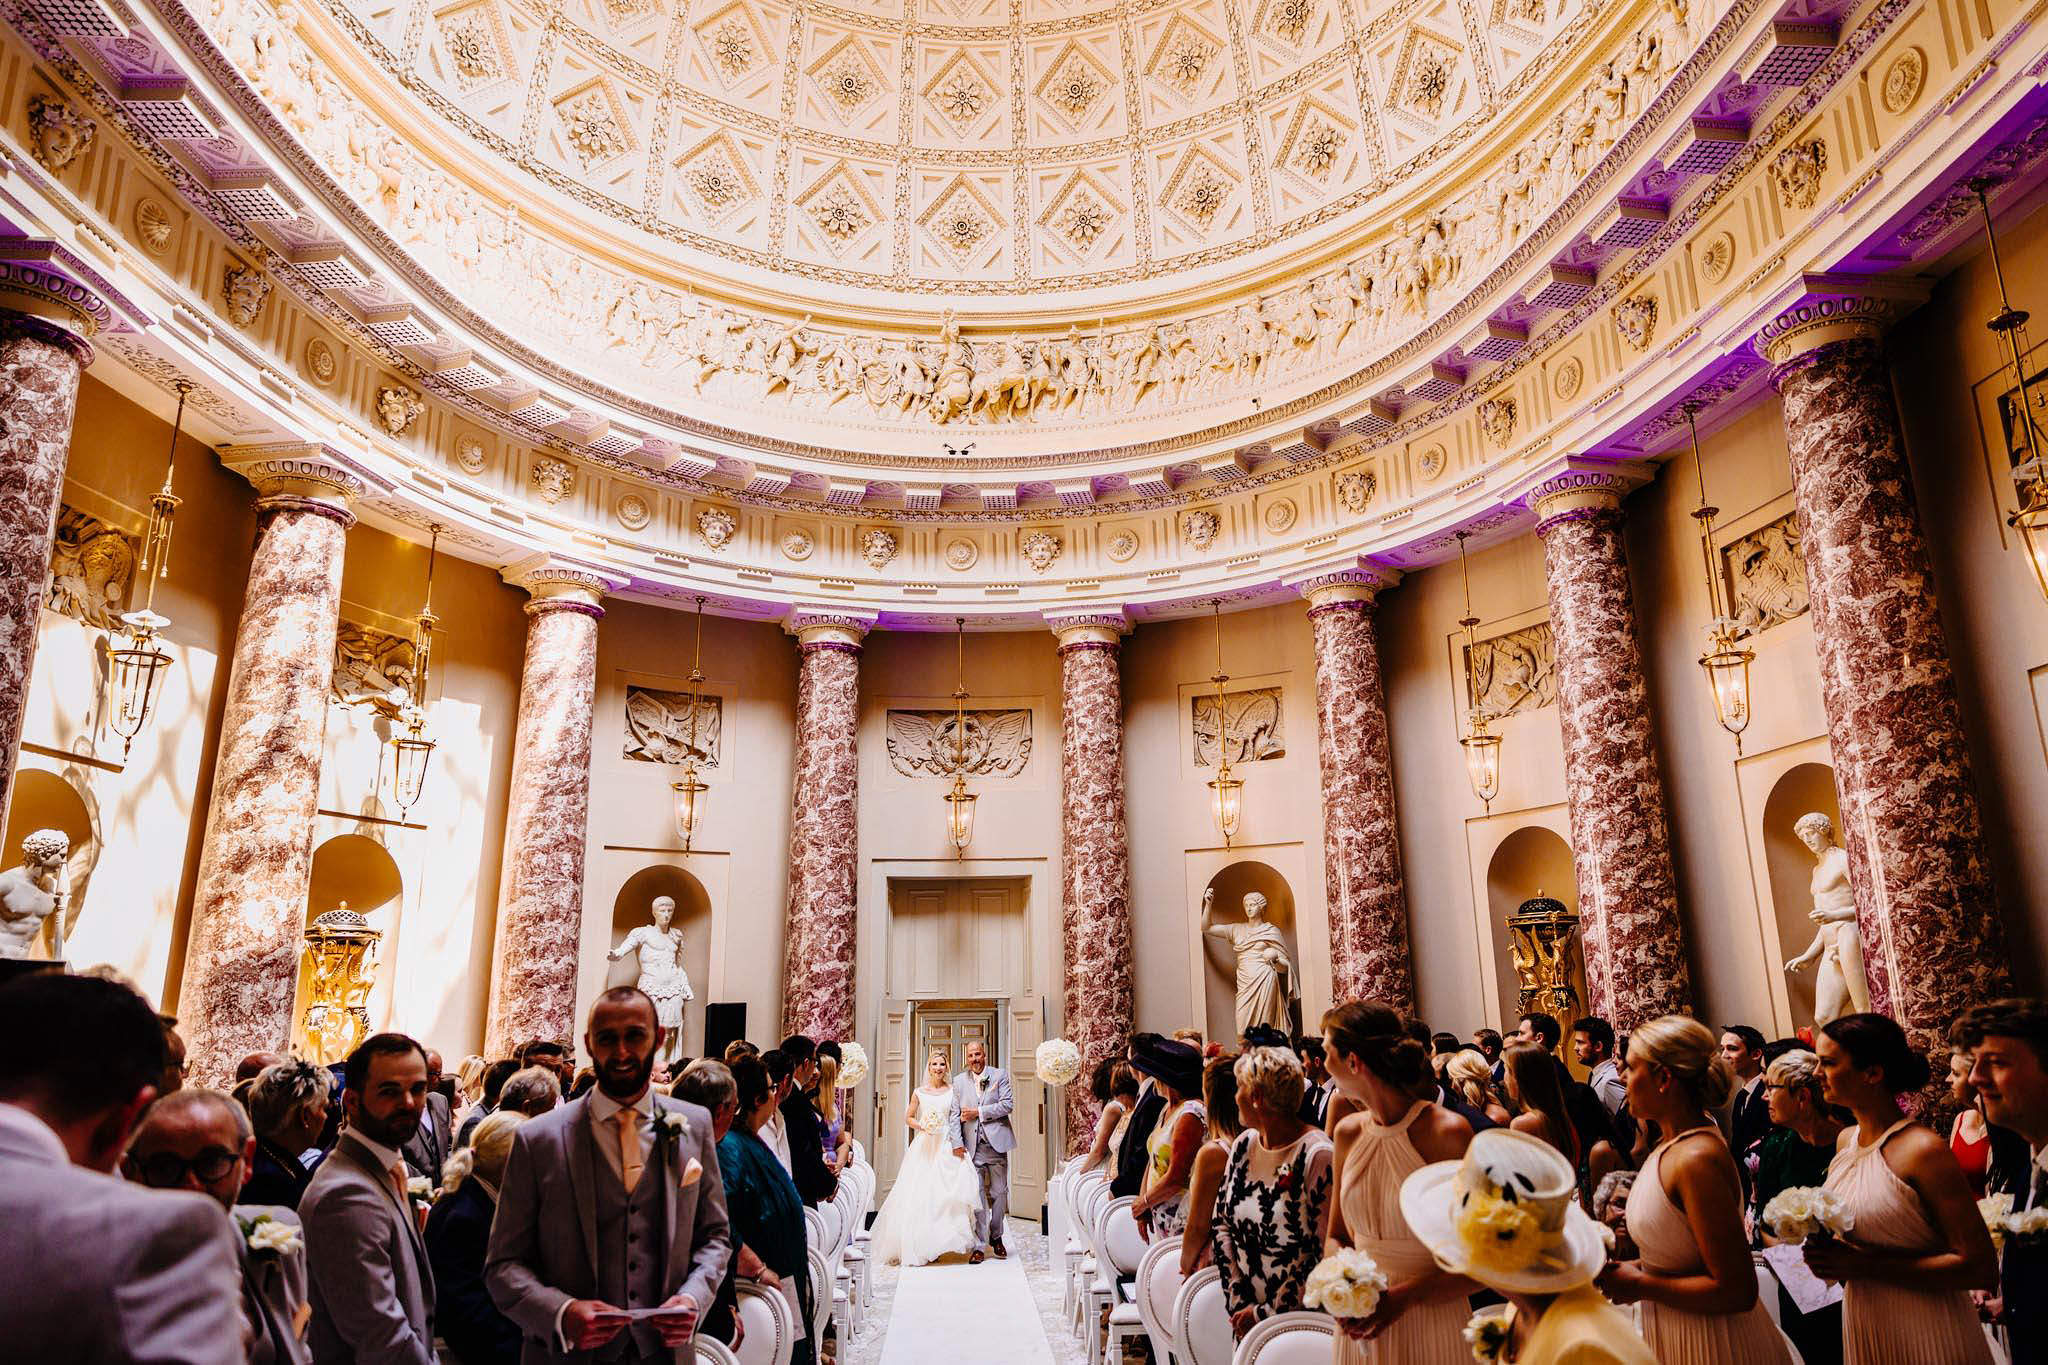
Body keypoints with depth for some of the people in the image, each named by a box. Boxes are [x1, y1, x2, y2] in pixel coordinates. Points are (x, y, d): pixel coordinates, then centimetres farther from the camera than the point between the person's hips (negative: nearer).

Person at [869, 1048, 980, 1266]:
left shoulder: (952, 1092, 7)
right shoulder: (919, 1092, 7)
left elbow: (955, 1120, 3)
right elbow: (908, 1118, 12)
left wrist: (957, 1144, -9)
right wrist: (922, 1126, -6)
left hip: (946, 1147, 0)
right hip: (924, 1147, 0)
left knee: (950, 1193, -11)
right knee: (921, 1195, -5)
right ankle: (923, 1247, 2)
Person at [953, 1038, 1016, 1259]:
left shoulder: (1000, 1075, 3)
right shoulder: (958, 1081, 10)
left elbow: (1008, 1104, -7)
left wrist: (978, 1112, -11)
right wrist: (957, 1143, -2)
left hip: (996, 1143, -1)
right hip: (972, 1146, 1)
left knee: (999, 1193, 6)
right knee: (976, 1197, -2)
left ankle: (996, 1237, 24)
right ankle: (979, 1245, 6)